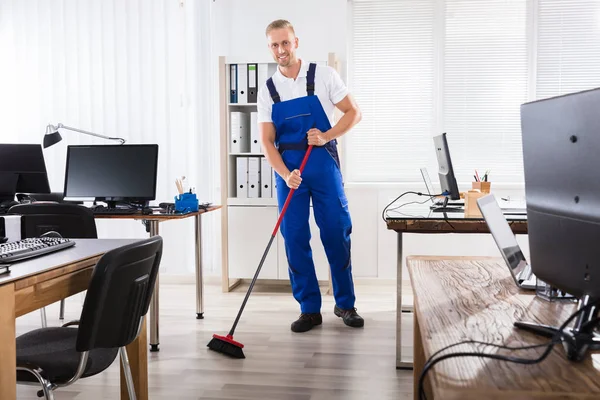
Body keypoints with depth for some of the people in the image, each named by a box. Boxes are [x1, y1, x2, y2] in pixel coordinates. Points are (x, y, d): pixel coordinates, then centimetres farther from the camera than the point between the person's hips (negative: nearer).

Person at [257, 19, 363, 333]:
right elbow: (267, 140, 0)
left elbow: (354, 112, 1)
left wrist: (326, 136, -15)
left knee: (337, 234, 1)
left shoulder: (323, 76, 0)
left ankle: (345, 304, 18)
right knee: (295, 239, 2)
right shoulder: (267, 90, 5)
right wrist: (285, 174, -16)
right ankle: (309, 309, 14)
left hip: (323, 164, -2)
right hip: (288, 169, 2)